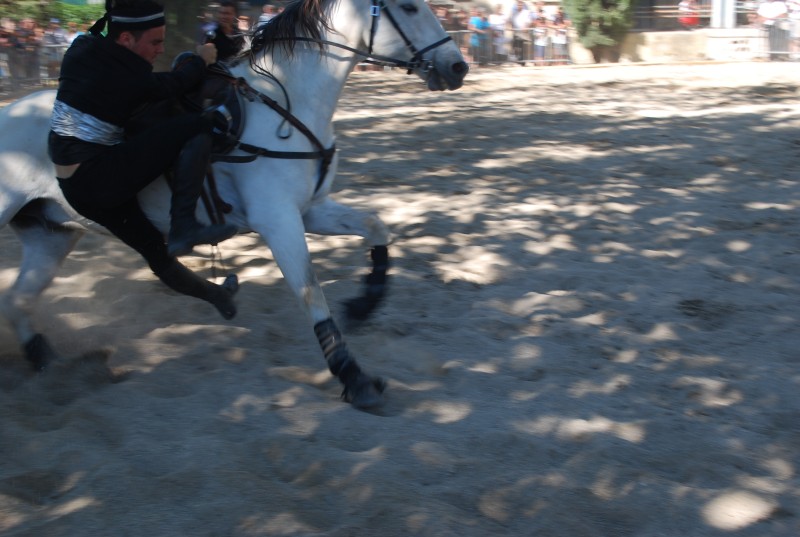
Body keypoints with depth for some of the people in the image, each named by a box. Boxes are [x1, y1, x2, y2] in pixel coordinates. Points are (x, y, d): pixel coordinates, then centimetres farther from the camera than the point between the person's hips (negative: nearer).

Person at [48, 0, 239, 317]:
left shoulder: (82, 49, 6)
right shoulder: (125, 75, -17)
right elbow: (170, 86, 0)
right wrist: (200, 61, 17)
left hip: (74, 186, 9)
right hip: (100, 179, -9)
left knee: (155, 249, 21)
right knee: (201, 126, -14)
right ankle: (183, 227, -18)